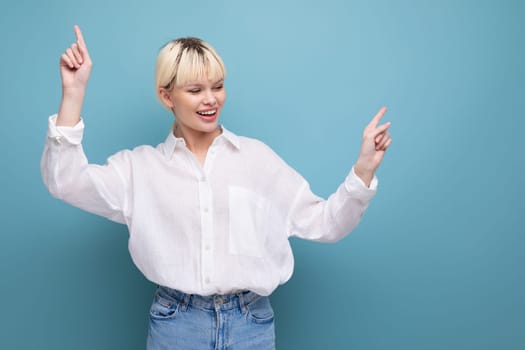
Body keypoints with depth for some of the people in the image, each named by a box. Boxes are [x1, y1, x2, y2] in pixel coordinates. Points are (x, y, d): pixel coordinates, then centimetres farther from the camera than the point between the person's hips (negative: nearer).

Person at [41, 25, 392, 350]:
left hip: (251, 322, 1)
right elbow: (66, 181, -9)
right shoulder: (142, 166, 2)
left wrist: (364, 166, -13)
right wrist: (73, 92, -15)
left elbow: (324, 223, 2)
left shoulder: (257, 156, 2)